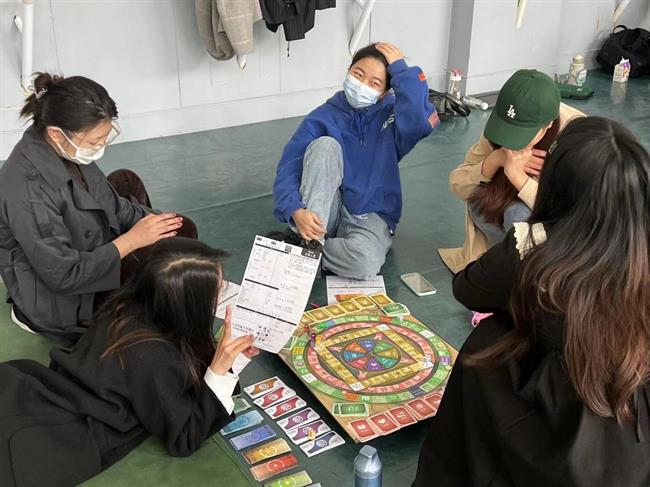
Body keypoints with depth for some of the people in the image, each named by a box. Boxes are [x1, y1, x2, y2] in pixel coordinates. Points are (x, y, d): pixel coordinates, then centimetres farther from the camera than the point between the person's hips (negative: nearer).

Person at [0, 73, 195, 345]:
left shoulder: (66, 150, -11)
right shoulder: (27, 189, -35)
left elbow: (107, 201, 5)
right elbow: (63, 276, -30)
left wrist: (147, 220, -11)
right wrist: (131, 240, -26)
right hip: (59, 296, -8)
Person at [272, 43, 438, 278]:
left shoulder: (391, 116, 0)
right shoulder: (323, 117, -1)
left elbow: (422, 121, -24)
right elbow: (288, 170, -9)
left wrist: (401, 69, -16)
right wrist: (295, 210, -28)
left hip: (369, 217, 0)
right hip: (321, 216, 0)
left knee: (365, 262, -35)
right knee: (325, 145, -23)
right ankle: (309, 239, -25)